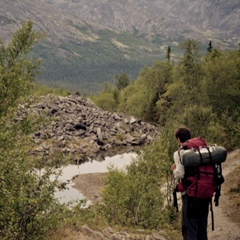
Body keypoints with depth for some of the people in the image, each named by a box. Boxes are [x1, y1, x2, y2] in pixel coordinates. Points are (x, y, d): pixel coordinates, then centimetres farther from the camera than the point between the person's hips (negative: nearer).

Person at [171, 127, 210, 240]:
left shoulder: (179, 153, -8)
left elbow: (180, 174, -16)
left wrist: (174, 169, 4)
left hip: (190, 195, -5)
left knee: (189, 229, 4)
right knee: (202, 229, 17)